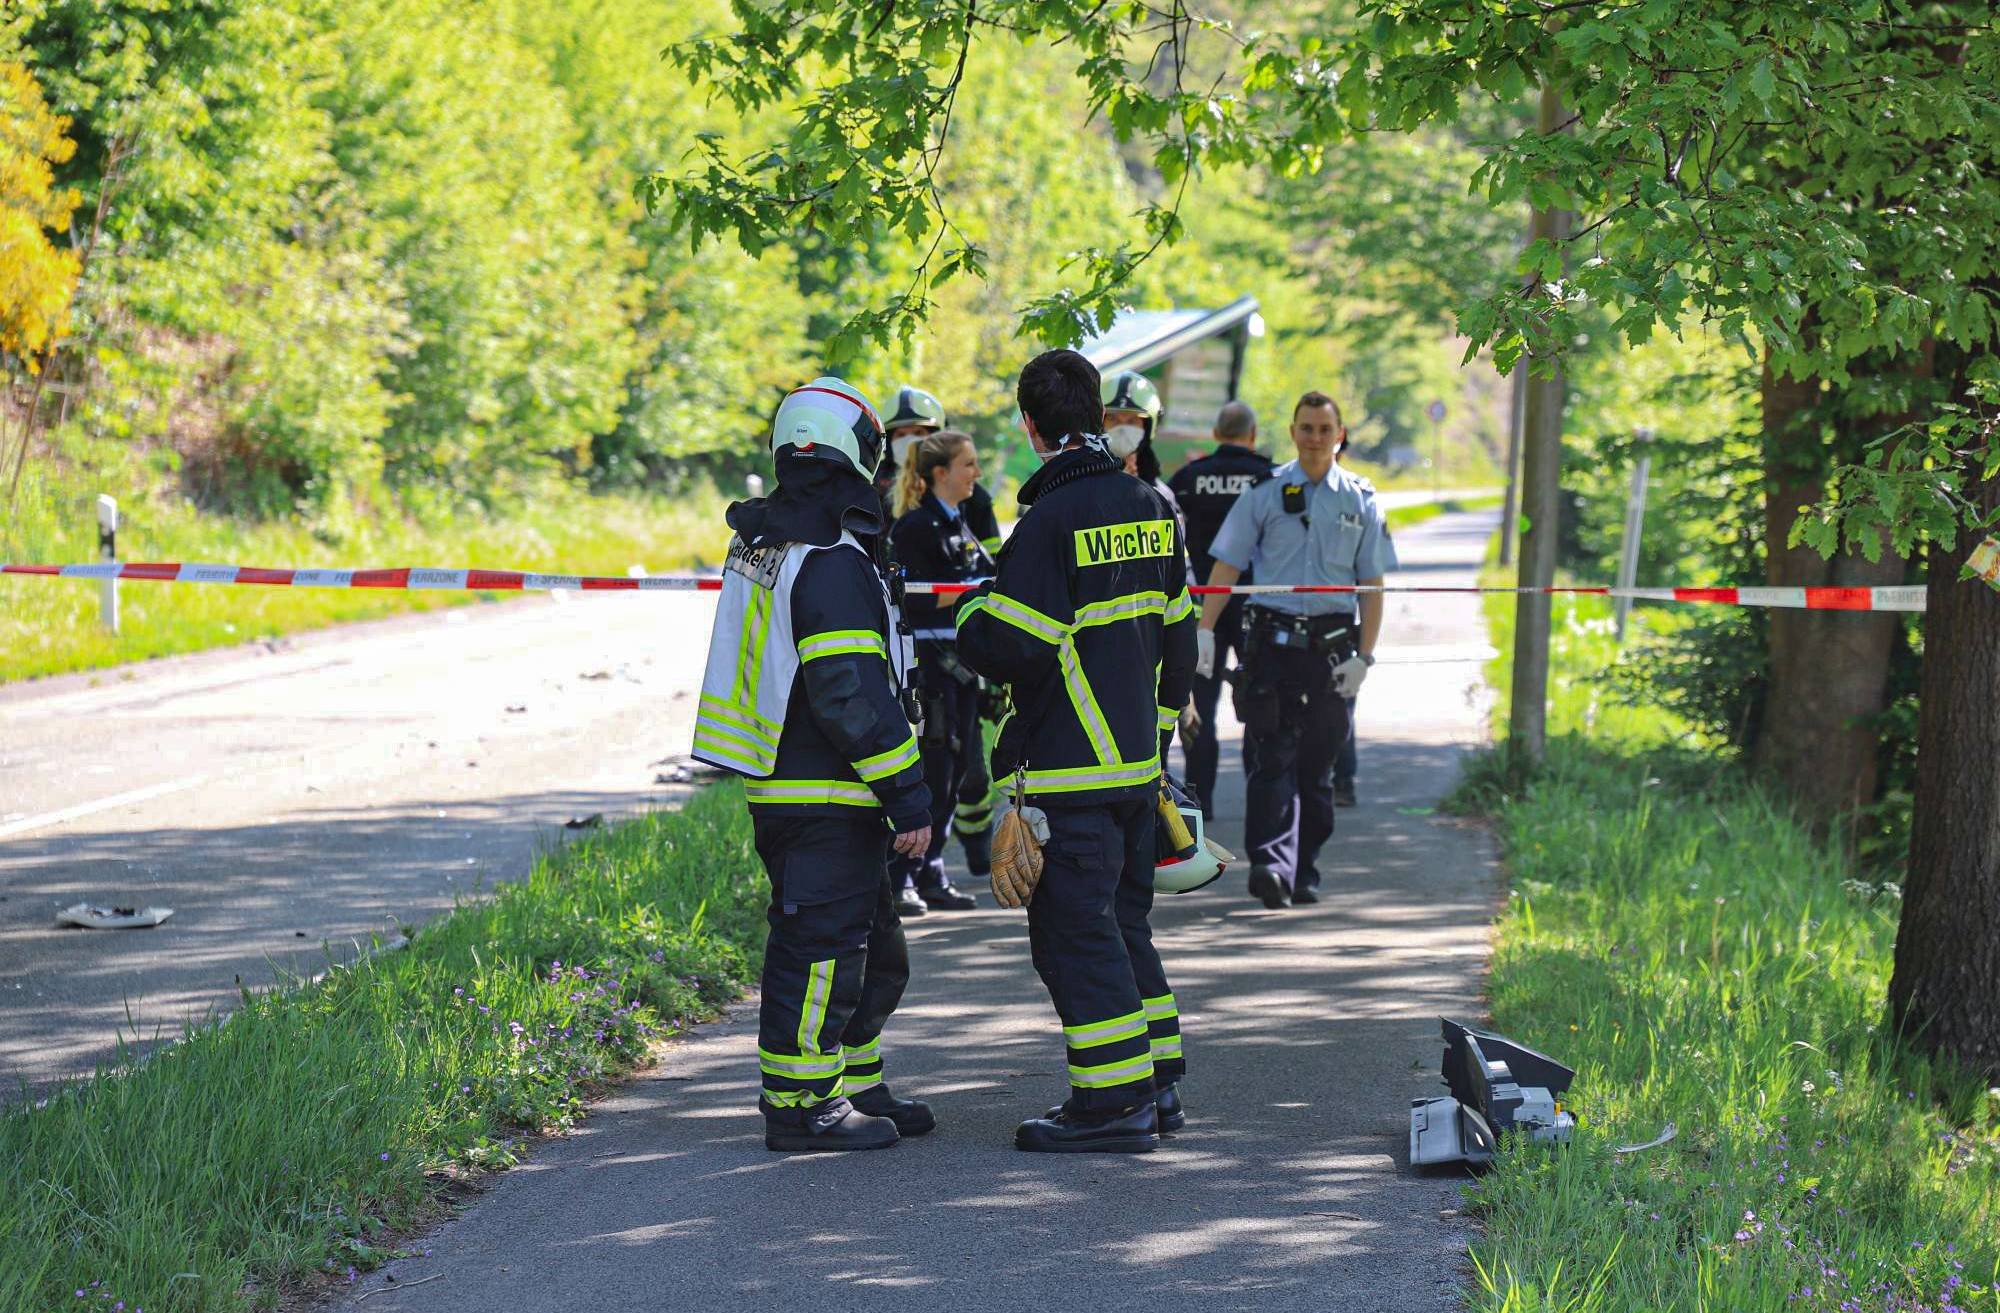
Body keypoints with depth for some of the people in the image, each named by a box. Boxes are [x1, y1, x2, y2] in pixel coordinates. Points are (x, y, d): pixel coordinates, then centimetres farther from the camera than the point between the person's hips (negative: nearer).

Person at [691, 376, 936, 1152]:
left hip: (777, 788, 10)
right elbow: (854, 694, -22)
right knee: (822, 946, -3)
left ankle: (853, 1087, 28)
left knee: (872, 949, 19)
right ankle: (799, 1104, 2)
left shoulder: (760, 543, 12)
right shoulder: (832, 563, -19)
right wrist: (908, 795, -18)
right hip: (826, 797, -10)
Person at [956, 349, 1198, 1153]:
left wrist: (974, 613, 1)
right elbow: (1178, 632, 17)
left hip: (1069, 771, -8)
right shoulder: (1148, 508, 9)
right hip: (1137, 758, 8)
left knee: (1075, 934, -3)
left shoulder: (1051, 520, -17)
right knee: (1124, 920, 18)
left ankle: (1112, 1102, -4)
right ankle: (1158, 1084, 22)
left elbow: (1014, 647, -20)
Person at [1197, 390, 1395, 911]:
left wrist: (1363, 656, 0)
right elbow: (1226, 565, 4)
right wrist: (1204, 631, -6)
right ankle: (1271, 864, -21)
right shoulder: (1265, 493, 4)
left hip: (1331, 645, 2)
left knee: (1317, 764, 6)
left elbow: (1373, 586, 9)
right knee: (1271, 756, -12)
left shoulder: (1360, 501, 8)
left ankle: (1304, 872, 15)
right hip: (1272, 638, -2)